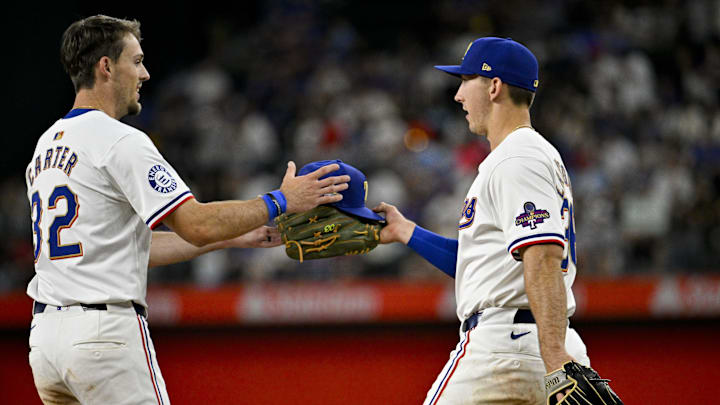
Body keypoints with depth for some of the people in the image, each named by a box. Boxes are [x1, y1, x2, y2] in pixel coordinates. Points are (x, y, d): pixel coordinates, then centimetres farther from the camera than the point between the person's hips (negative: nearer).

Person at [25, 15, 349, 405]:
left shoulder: (46, 144, 19)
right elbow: (196, 225, -16)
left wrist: (233, 237, 20)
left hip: (45, 332, 9)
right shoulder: (119, 141, -10)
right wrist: (280, 201, -4)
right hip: (104, 330, -9)